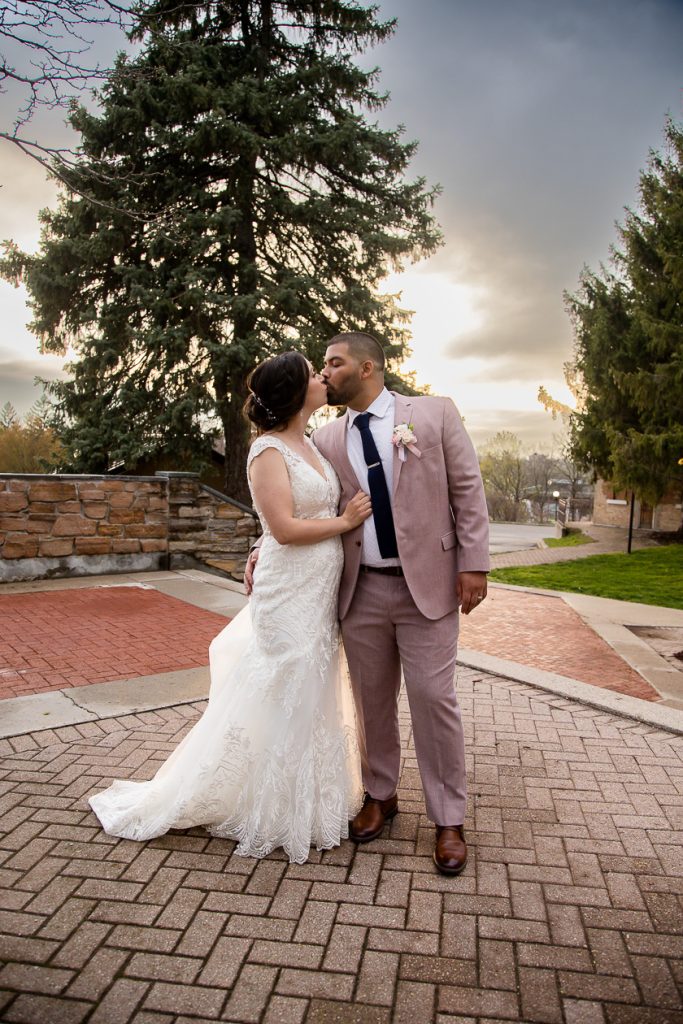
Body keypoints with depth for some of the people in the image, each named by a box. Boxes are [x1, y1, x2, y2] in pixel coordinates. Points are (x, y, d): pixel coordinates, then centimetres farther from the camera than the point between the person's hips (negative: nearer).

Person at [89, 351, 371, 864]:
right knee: (285, 702, 4)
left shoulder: (309, 444, 11)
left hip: (320, 593, 9)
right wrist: (346, 521, -11)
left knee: (314, 697, 19)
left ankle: (309, 798, 37)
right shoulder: (268, 450, -15)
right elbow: (285, 528, -21)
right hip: (290, 596, -9)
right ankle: (276, 814, 24)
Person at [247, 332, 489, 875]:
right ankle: (380, 795, 35)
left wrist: (474, 563, -8)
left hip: (427, 583, -3)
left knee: (433, 698, 1)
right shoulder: (327, 439, 7)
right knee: (372, 699, 13)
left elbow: (468, 489, -3)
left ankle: (449, 820, 20)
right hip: (362, 590, 3)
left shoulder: (436, 413, -1)